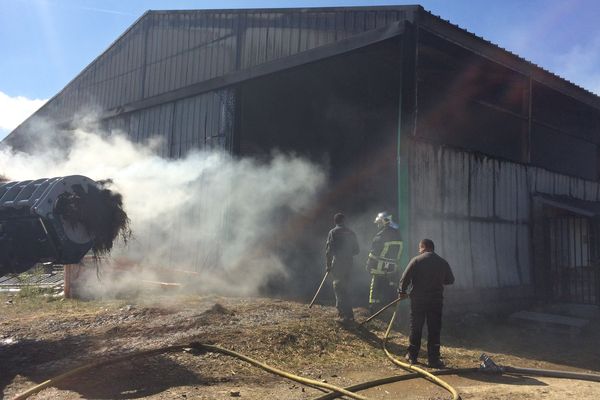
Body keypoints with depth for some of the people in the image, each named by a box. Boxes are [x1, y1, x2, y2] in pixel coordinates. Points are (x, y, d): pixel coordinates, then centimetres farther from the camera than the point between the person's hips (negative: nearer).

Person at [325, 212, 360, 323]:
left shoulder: (333, 232, -5)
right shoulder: (351, 233, 10)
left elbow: (329, 249, -9)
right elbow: (356, 250, 13)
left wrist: (328, 264, 0)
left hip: (337, 264, -6)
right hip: (348, 263, 6)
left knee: (339, 289, -4)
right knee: (343, 288, 17)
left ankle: (348, 315, -10)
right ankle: (341, 312, 24)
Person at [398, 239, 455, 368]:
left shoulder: (416, 260, -7)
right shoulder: (443, 262, 3)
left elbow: (405, 278, -8)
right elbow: (450, 280, 13)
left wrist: (402, 291, 7)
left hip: (418, 299, -1)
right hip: (436, 300, 2)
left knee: (415, 328, 10)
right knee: (434, 330, 5)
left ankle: (412, 355, 19)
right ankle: (433, 359, 5)